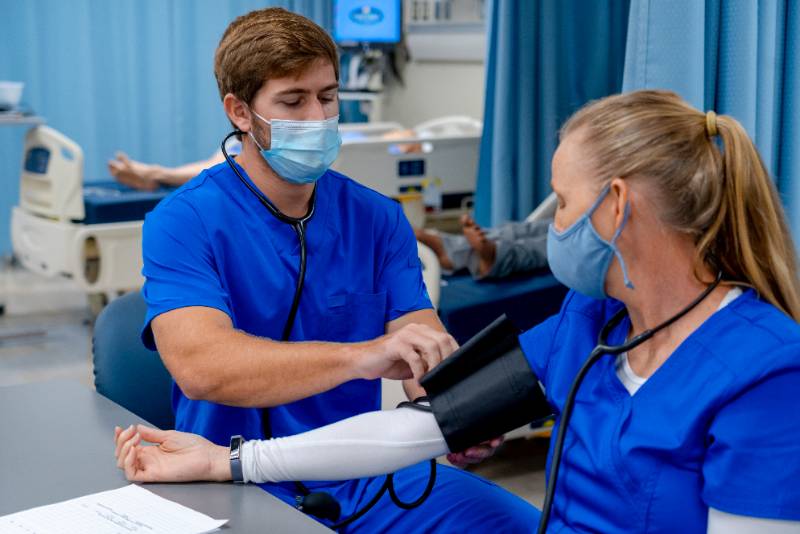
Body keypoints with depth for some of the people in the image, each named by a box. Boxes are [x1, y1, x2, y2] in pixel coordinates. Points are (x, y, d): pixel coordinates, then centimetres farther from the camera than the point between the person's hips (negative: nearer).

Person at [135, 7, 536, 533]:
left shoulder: (378, 218, 4)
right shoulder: (183, 222, -10)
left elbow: (428, 349, -4)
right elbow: (198, 365, -26)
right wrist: (361, 356, -40)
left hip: (367, 477, 4)